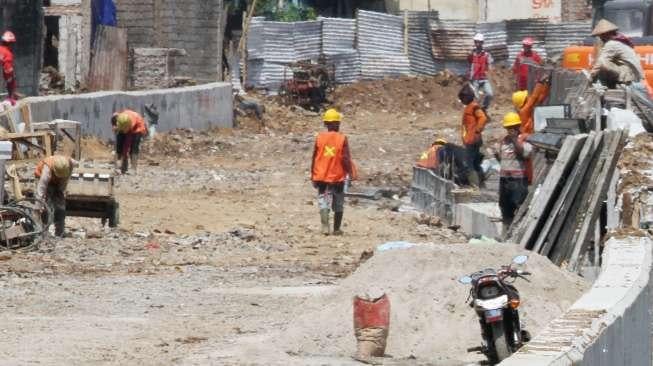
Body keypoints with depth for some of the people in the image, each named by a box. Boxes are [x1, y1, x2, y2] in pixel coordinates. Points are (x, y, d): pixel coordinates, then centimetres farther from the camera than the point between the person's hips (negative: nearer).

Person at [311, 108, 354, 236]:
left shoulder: (320, 137, -2)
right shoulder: (342, 138, -8)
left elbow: (315, 157, 2)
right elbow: (346, 158, -10)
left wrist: (313, 176, 10)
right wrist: (351, 173, -1)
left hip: (321, 176, 1)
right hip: (338, 176, -1)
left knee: (323, 201, 0)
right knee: (338, 205, 13)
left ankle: (325, 225, -21)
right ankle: (337, 229, 19)